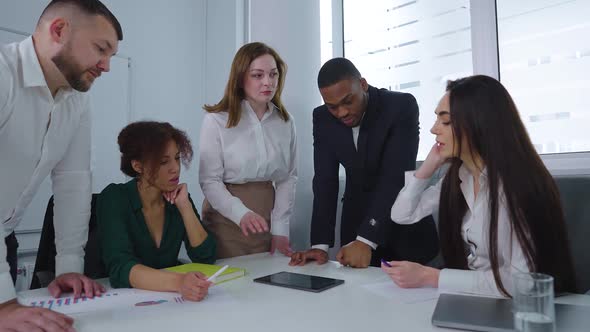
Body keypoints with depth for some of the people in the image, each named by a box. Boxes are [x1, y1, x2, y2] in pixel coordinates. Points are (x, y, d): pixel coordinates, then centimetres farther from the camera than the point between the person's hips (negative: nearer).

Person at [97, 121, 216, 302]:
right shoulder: (114, 198, -11)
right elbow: (119, 268, -23)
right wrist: (179, 282, -38)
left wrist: (184, 205, -13)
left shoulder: (178, 197, 0)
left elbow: (206, 258, -4)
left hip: (167, 299, 4)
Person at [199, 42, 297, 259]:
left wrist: (280, 228, -4)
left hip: (267, 220, 4)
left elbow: (288, 177, 3)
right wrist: (242, 214, -27)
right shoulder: (216, 120, -10)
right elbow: (210, 181, -12)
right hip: (226, 220, -3)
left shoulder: (285, 121, 3)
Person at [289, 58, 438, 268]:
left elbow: (396, 176, -27)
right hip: (356, 219, 3)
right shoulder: (322, 118, -8)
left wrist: (366, 240, -33)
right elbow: (325, 180, -9)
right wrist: (320, 245, -17)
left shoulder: (402, 106, -20)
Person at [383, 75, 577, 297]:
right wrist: (430, 165, -6)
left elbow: (520, 279, -26)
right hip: (470, 297, 7)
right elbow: (402, 215, 4)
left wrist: (429, 277, -24)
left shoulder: (518, 183, -22)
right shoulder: (457, 177, -1)